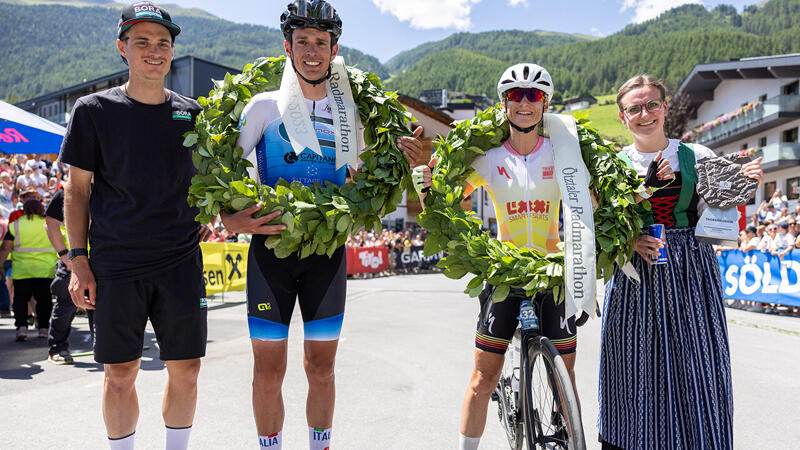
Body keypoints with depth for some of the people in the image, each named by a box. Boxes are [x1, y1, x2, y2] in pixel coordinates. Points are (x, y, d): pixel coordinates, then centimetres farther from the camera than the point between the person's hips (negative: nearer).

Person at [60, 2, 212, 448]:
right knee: (120, 373, 6)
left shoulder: (192, 113, 8)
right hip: (115, 263, -2)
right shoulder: (94, 110, 2)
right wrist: (78, 260, -3)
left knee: (185, 368, 6)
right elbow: (78, 189, 3)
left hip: (181, 260, 2)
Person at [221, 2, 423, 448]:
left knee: (321, 367, 11)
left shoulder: (348, 113, 9)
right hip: (271, 245, -2)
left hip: (327, 249, 2)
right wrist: (231, 219, -17)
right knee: (269, 369, 5)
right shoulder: (266, 105, 1)